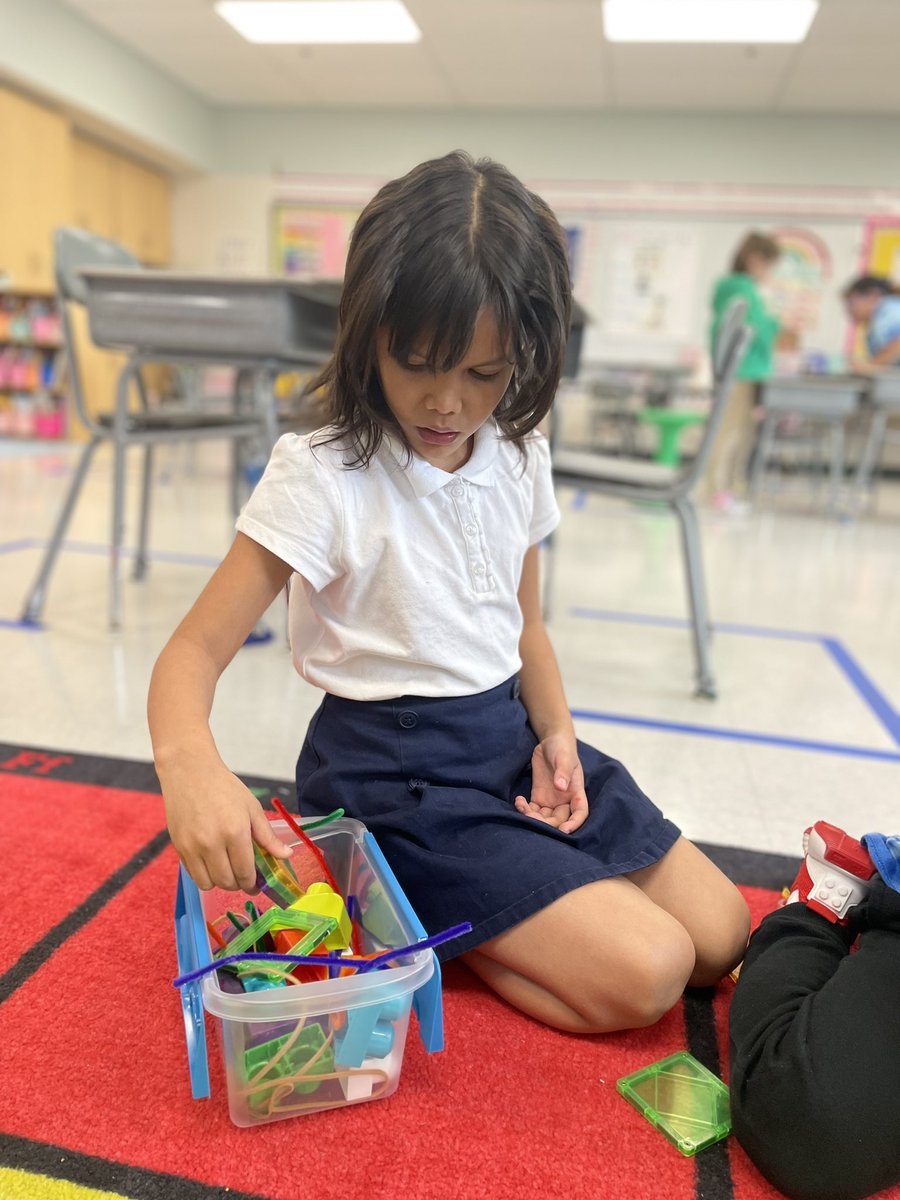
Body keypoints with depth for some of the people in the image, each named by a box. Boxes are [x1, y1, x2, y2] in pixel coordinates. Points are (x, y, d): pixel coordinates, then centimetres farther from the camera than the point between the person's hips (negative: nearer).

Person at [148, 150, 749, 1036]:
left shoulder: (518, 461, 2)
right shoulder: (321, 478, -17)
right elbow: (196, 647, -19)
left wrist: (555, 733, -4)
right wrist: (188, 762, -41)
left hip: (510, 732, 7)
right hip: (393, 768, -7)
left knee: (720, 936, 8)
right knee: (644, 974, -14)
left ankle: (461, 912, 15)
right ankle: (403, 919, 3)